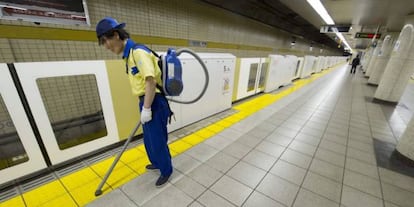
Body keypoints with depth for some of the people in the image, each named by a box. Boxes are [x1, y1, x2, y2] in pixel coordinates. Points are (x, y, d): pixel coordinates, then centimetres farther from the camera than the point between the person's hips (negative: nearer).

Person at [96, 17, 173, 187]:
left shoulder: (138, 52, -17)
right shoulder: (130, 54, 15)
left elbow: (151, 81, -25)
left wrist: (146, 109, -21)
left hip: (154, 103, -10)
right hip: (147, 102, 10)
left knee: (157, 139, 5)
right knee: (149, 139, 23)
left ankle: (166, 170, 28)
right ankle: (157, 162, 45)